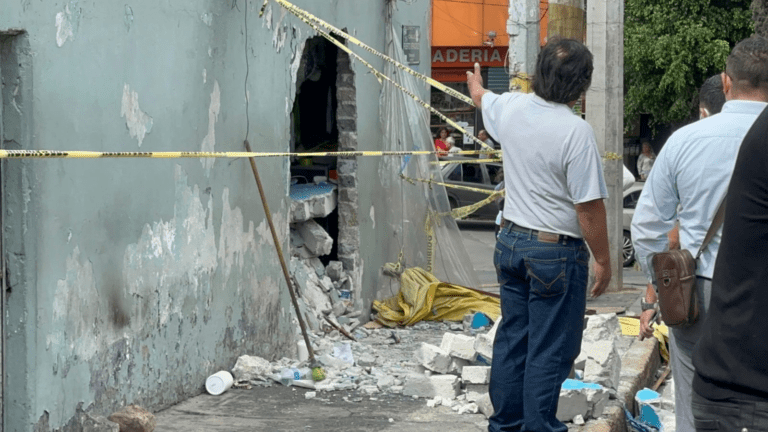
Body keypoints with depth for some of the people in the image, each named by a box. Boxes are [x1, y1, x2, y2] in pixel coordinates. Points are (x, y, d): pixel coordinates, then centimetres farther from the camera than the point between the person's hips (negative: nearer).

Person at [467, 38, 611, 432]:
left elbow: (481, 100, 25)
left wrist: (475, 83, 49)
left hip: (511, 241, 7)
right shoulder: (576, 131, -21)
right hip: (556, 252, -7)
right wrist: (603, 261, -8)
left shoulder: (512, 108, -1)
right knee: (549, 350, 1)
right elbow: (589, 207, -20)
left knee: (511, 338, 16)